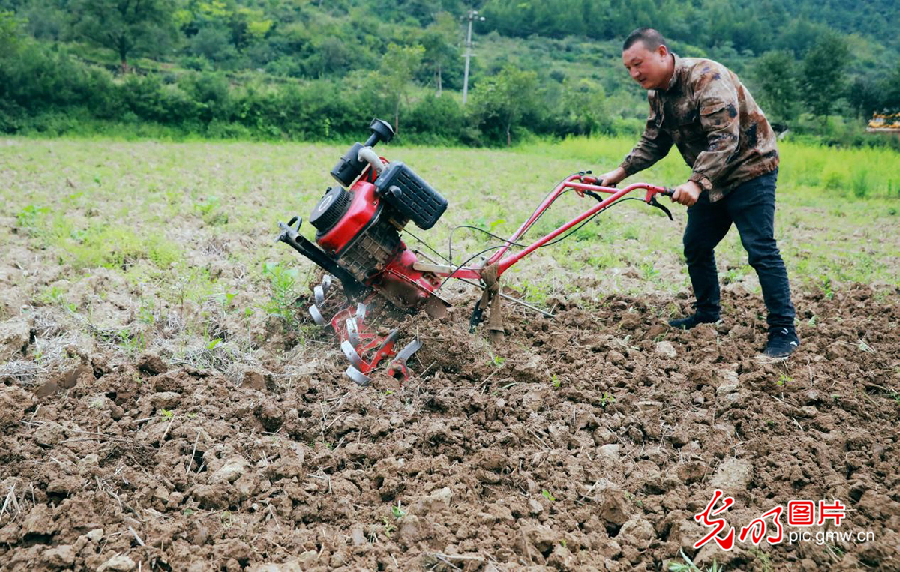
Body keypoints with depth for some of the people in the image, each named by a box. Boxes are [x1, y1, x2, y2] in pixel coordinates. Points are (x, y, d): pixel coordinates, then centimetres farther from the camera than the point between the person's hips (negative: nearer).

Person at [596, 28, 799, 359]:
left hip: (749, 168, -9)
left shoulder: (707, 77, -25)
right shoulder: (657, 94, 4)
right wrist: (620, 172, -1)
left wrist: (696, 182, -41)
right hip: (709, 179, 9)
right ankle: (707, 314, 29)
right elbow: (653, 143, 13)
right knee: (696, 247, 12)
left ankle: (784, 332, -7)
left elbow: (725, 139, -32)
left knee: (761, 251, -12)